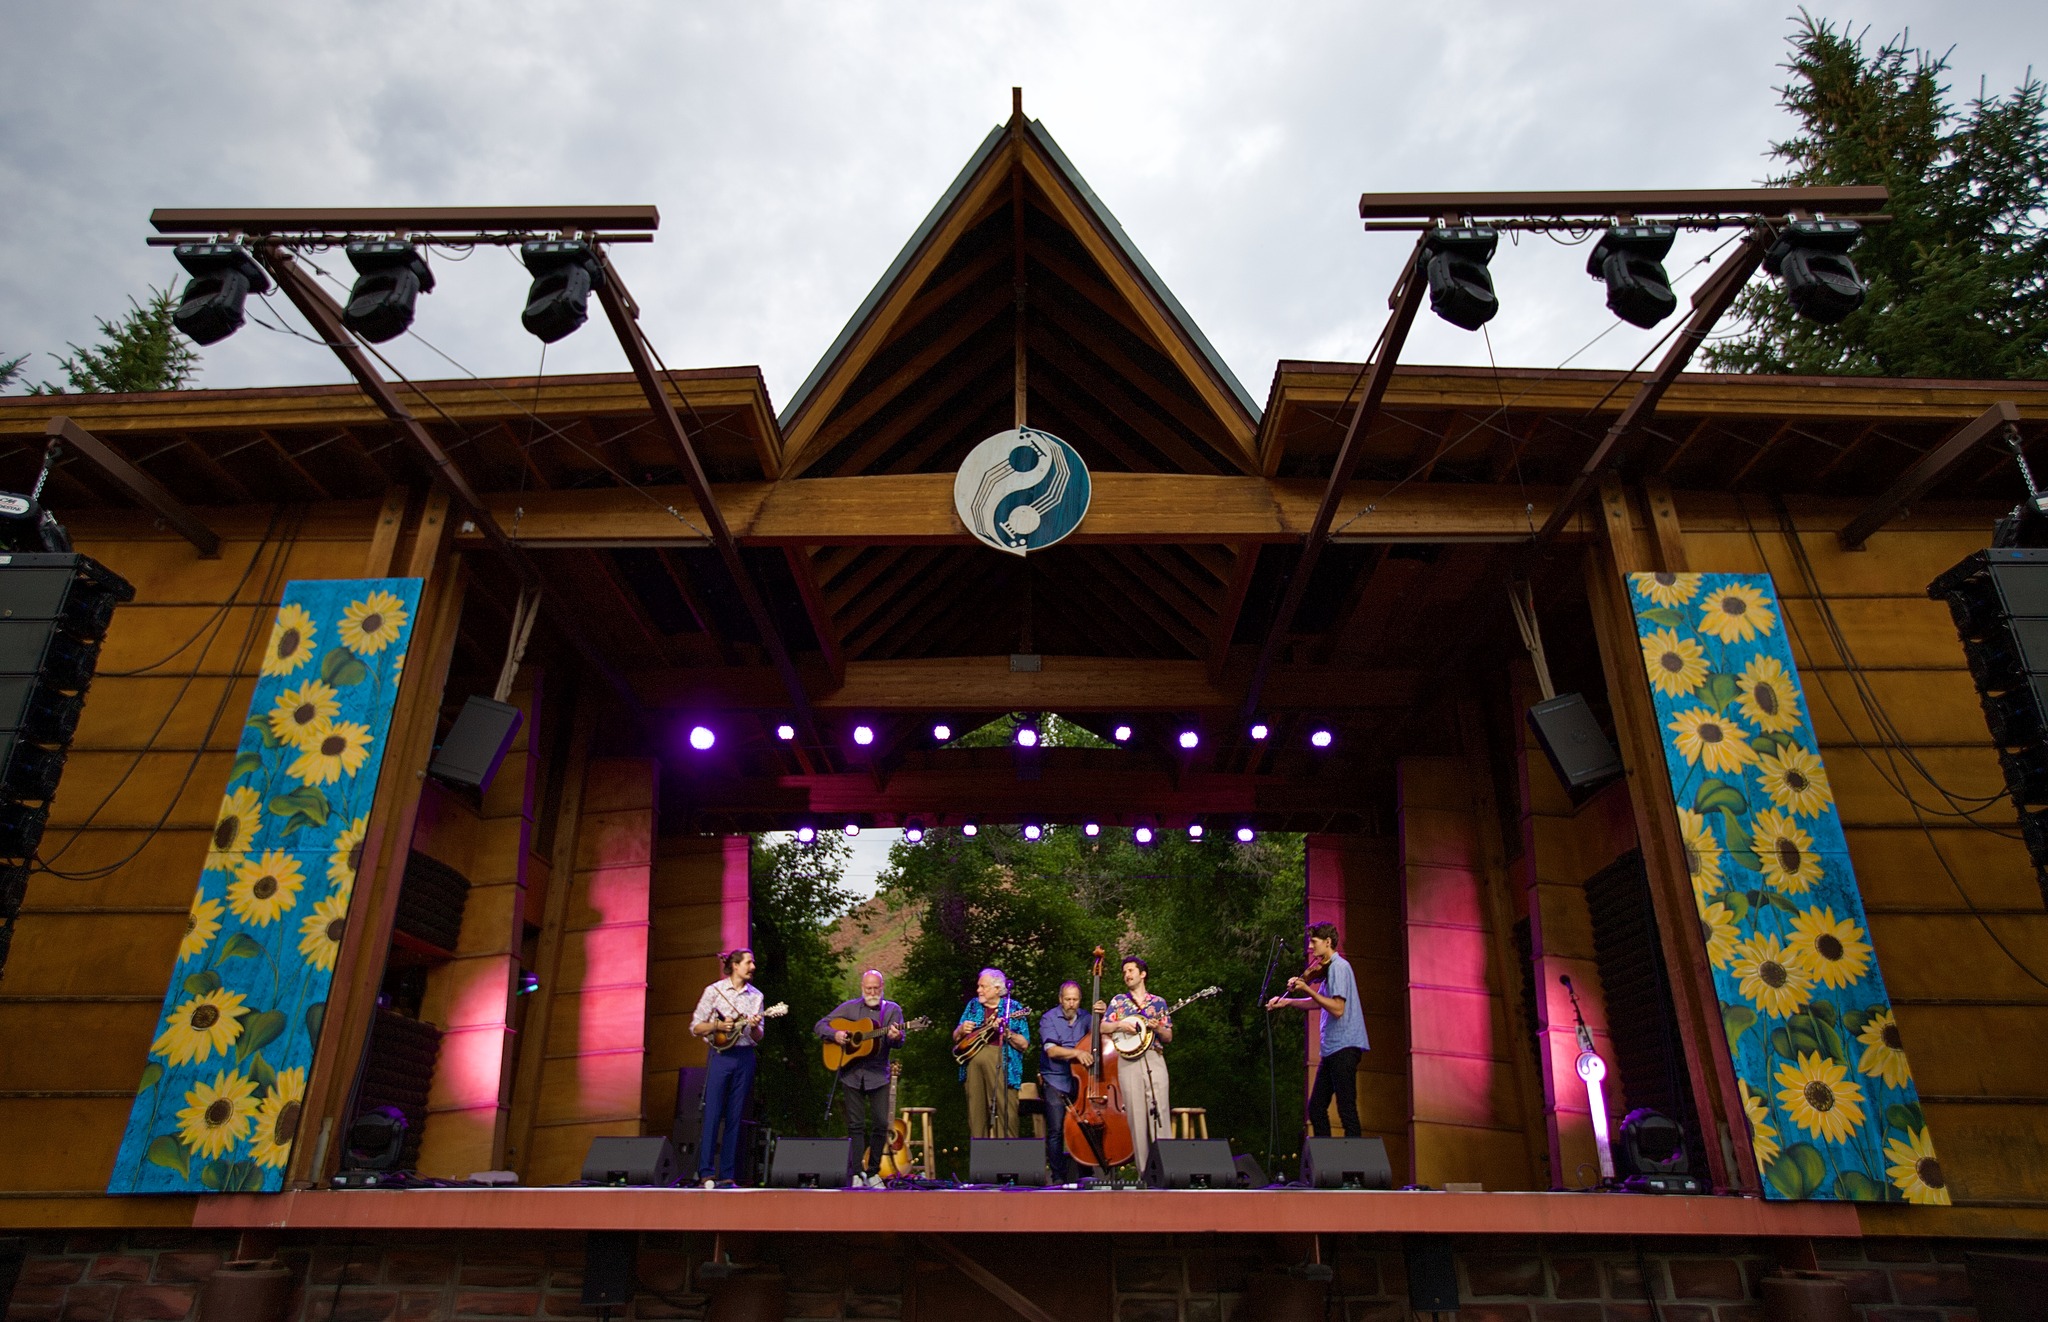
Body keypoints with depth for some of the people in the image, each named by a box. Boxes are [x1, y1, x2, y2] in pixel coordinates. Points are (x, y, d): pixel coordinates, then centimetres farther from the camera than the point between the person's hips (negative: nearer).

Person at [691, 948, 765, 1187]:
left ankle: (727, 1175, 9)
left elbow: (758, 1038, 9)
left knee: (735, 1117, 4)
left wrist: (754, 1027, -12)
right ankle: (706, 1172, 0)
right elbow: (695, 1028, 0)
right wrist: (719, 1025, -15)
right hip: (720, 1055, -3)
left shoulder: (755, 995, 9)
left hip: (745, 1057, 3)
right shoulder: (714, 990, -1)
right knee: (712, 1114, -6)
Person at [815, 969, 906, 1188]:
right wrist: (835, 1034, -13)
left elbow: (899, 1040, -6)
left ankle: (872, 1172, 11)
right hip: (851, 1072, 0)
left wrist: (895, 1037, -29)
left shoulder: (893, 1009, 5)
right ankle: (856, 1174, 4)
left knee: (881, 1124, -2)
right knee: (855, 1124, 1)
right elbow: (821, 1025, 7)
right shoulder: (849, 1007, 6)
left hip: (878, 1073, 0)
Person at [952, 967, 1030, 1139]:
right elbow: (956, 1038, 21)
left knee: (1006, 1115, -10)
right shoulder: (973, 1005, 18)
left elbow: (1024, 1044, 0)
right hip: (973, 1065, 4)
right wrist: (961, 1030, 0)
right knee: (976, 1115, 3)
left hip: (1001, 1066, -4)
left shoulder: (1013, 1008, 5)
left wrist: (1006, 1032, -16)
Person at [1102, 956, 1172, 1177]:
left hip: (1155, 1059, 0)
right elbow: (1103, 1027, 7)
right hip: (1129, 1061, 0)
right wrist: (1121, 1025, -11)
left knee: (1160, 1111, -8)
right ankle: (1144, 1170, 0)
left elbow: (1169, 1037, 12)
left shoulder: (1158, 1002, 14)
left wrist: (1158, 1028, -9)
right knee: (1136, 1113, -4)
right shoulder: (1118, 1000, 14)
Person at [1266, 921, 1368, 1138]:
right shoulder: (1329, 968, 17)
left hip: (1344, 1046, -10)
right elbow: (1319, 1003, 24)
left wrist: (1307, 990, -22)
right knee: (1316, 1108, 11)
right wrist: (1288, 1002, 16)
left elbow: (1337, 1008, -22)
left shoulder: (1339, 966, -13)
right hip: (1331, 1048, 10)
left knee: (1346, 1109, -8)